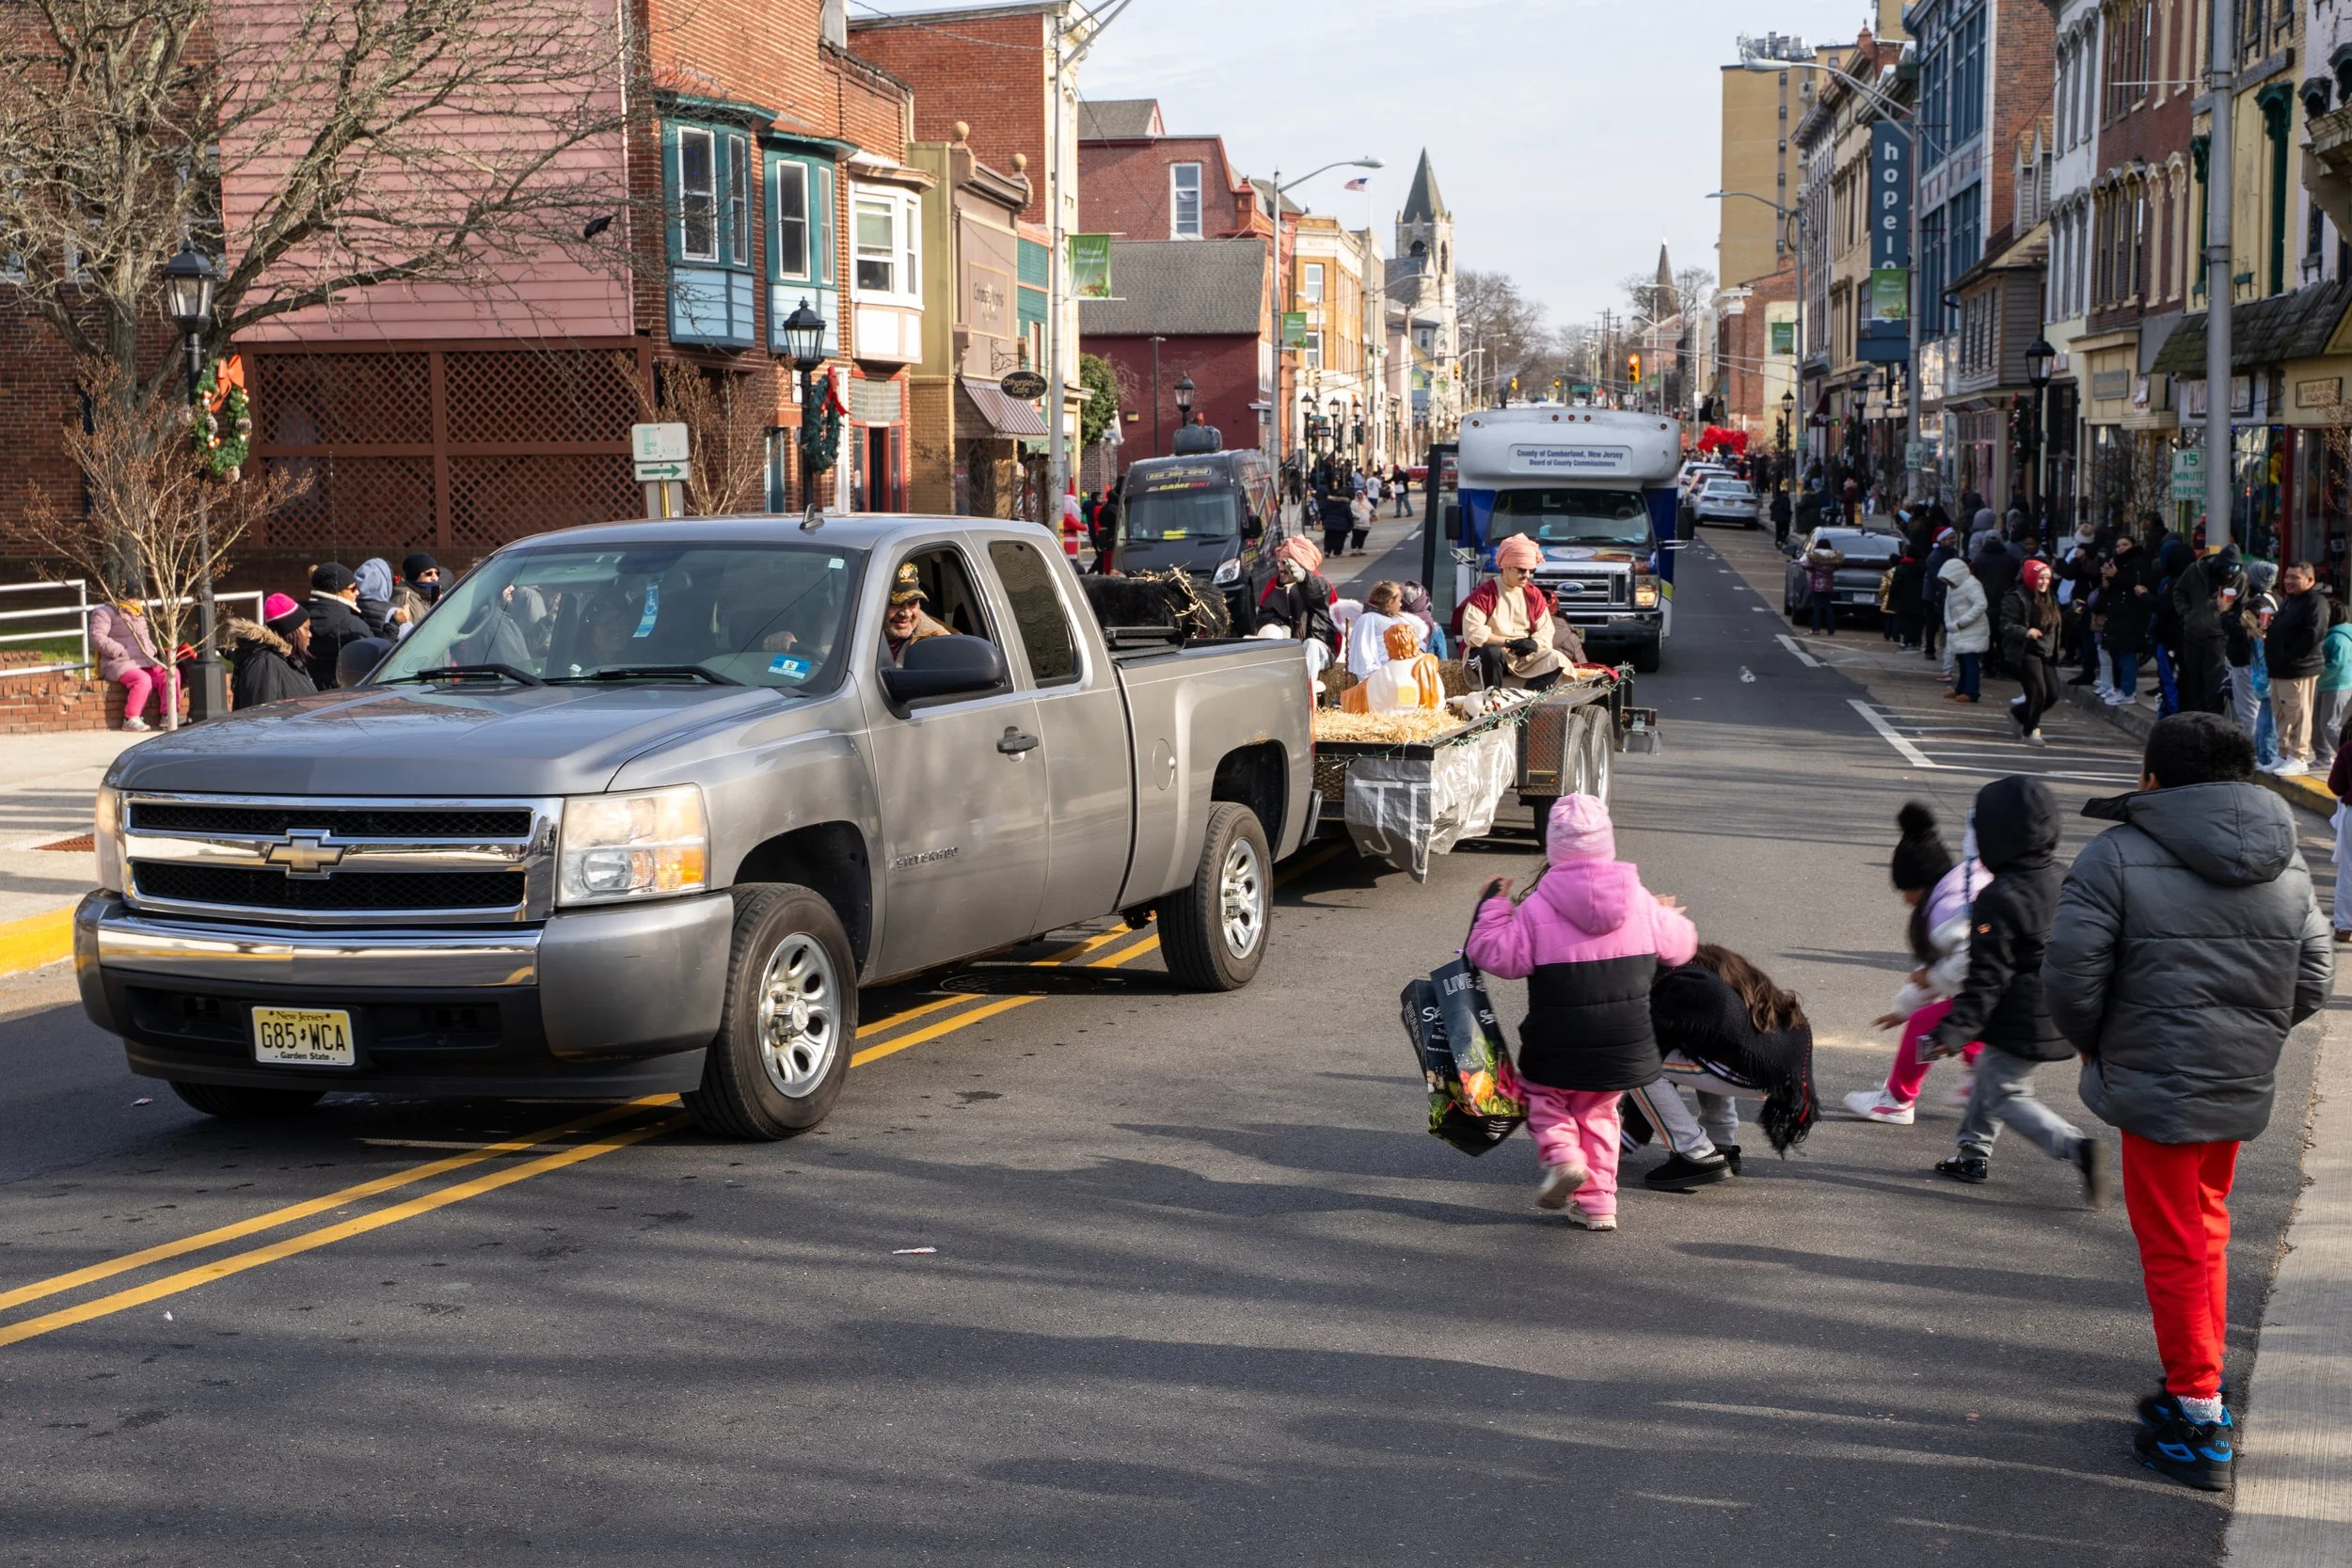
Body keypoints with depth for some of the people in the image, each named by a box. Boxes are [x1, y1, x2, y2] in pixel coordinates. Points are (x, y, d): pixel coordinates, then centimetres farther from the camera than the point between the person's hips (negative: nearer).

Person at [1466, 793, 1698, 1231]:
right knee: (1598, 1113, 23)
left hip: (1557, 1049, -3)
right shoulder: (1639, 900, -2)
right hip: (1625, 1046, 3)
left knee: (1540, 1093, 22)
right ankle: (1598, 1202, 17)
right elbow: (1679, 947, 11)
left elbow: (1499, 956, -12)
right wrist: (1672, 917, 32)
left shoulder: (1537, 907, -14)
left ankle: (1560, 1154, -5)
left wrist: (1493, 908, 2)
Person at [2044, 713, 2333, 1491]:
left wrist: (2092, 1044, 4)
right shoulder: (2287, 863, 6)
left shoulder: (2115, 857, -13)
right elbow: (2314, 978, 9)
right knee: (2206, 1230, 22)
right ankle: (2200, 1387, 31)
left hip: (2158, 1087, -6)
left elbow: (2070, 975, -14)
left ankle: (2198, 1425, 9)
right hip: (2245, 1084, 6)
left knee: (2174, 1248, 4)